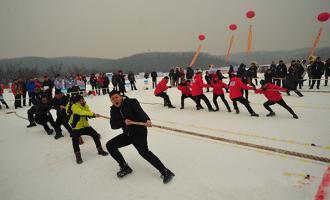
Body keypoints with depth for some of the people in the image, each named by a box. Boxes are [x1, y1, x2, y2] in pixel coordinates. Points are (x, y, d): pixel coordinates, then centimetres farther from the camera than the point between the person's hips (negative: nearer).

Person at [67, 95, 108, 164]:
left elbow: (88, 113, -4)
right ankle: (78, 155, 7)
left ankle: (100, 149, 21)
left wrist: (93, 115, -29)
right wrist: (93, 114, -42)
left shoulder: (85, 106, 4)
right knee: (75, 141, -16)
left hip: (85, 125, 6)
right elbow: (81, 112, -35)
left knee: (95, 135, 3)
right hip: (76, 127, -6)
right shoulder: (74, 106, -18)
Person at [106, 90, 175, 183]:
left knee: (144, 152, -21)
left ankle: (165, 172, -12)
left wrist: (147, 120, -47)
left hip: (139, 132, -7)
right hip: (127, 134, 7)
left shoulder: (131, 102, -11)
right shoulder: (113, 110, 6)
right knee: (110, 145, 3)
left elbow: (140, 112, -27)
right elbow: (113, 125, -4)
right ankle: (125, 167, 13)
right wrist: (124, 122, -23)